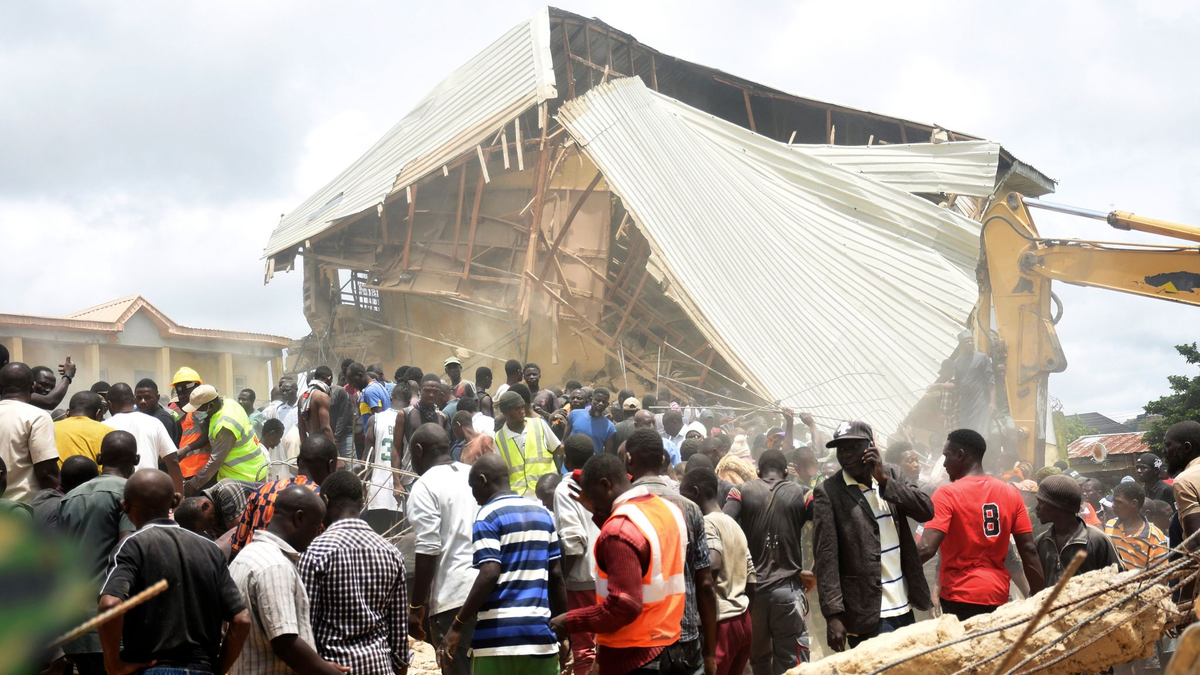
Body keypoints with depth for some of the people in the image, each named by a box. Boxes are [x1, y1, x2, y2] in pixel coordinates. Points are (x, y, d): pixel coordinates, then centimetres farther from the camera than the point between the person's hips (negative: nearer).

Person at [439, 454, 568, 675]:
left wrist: (456, 627, -14)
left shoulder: (488, 516, -5)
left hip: (499, 635, -6)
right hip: (540, 632, 6)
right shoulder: (543, 514, 14)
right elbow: (556, 576, 13)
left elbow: (489, 575, -17)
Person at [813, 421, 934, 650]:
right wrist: (833, 615, -17)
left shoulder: (892, 474, 9)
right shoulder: (828, 492, -6)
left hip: (905, 608, 5)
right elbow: (825, 557, -11)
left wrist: (884, 480, -12)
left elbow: (926, 510, -4)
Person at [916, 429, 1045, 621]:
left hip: (960, 596, -5)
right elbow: (1028, 550, 4)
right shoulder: (1011, 493, 6)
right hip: (998, 594, 5)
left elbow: (926, 549, -19)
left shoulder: (947, 495, -9)